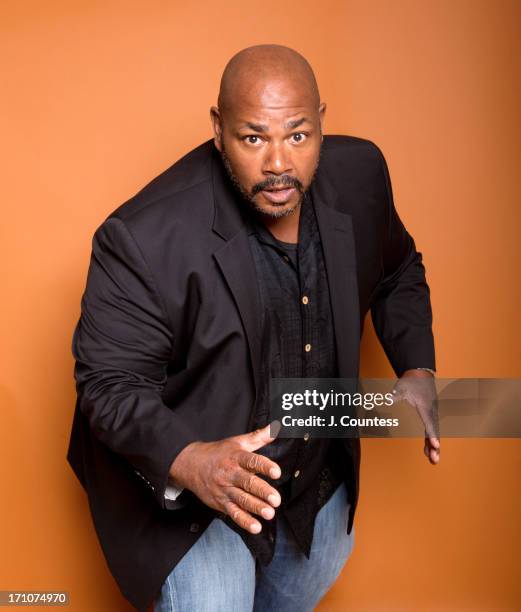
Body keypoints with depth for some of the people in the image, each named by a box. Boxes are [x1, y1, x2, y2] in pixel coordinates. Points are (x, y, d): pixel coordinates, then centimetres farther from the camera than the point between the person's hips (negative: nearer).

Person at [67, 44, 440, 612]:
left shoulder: (359, 173, -15)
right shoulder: (145, 238, -32)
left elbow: (397, 271, 5)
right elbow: (109, 382, -24)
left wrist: (416, 368, -9)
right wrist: (189, 460, -41)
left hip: (320, 469, 6)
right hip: (180, 480, -5)